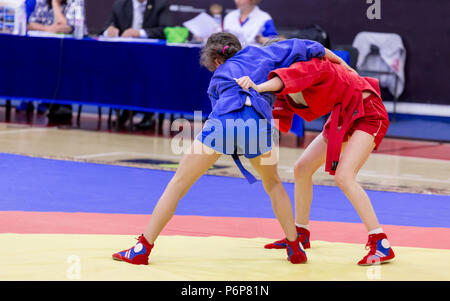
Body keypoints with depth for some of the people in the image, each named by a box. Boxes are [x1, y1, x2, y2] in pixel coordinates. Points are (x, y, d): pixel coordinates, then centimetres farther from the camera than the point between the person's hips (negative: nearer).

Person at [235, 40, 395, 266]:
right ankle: (300, 234, 27)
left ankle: (381, 245, -25)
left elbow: (294, 75, -45)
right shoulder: (286, 93, 3)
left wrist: (259, 87, -60)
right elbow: (279, 122, -7)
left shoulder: (310, 64, -23)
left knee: (343, 176, -25)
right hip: (341, 119, 10)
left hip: (367, 114, -10)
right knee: (302, 168, 8)